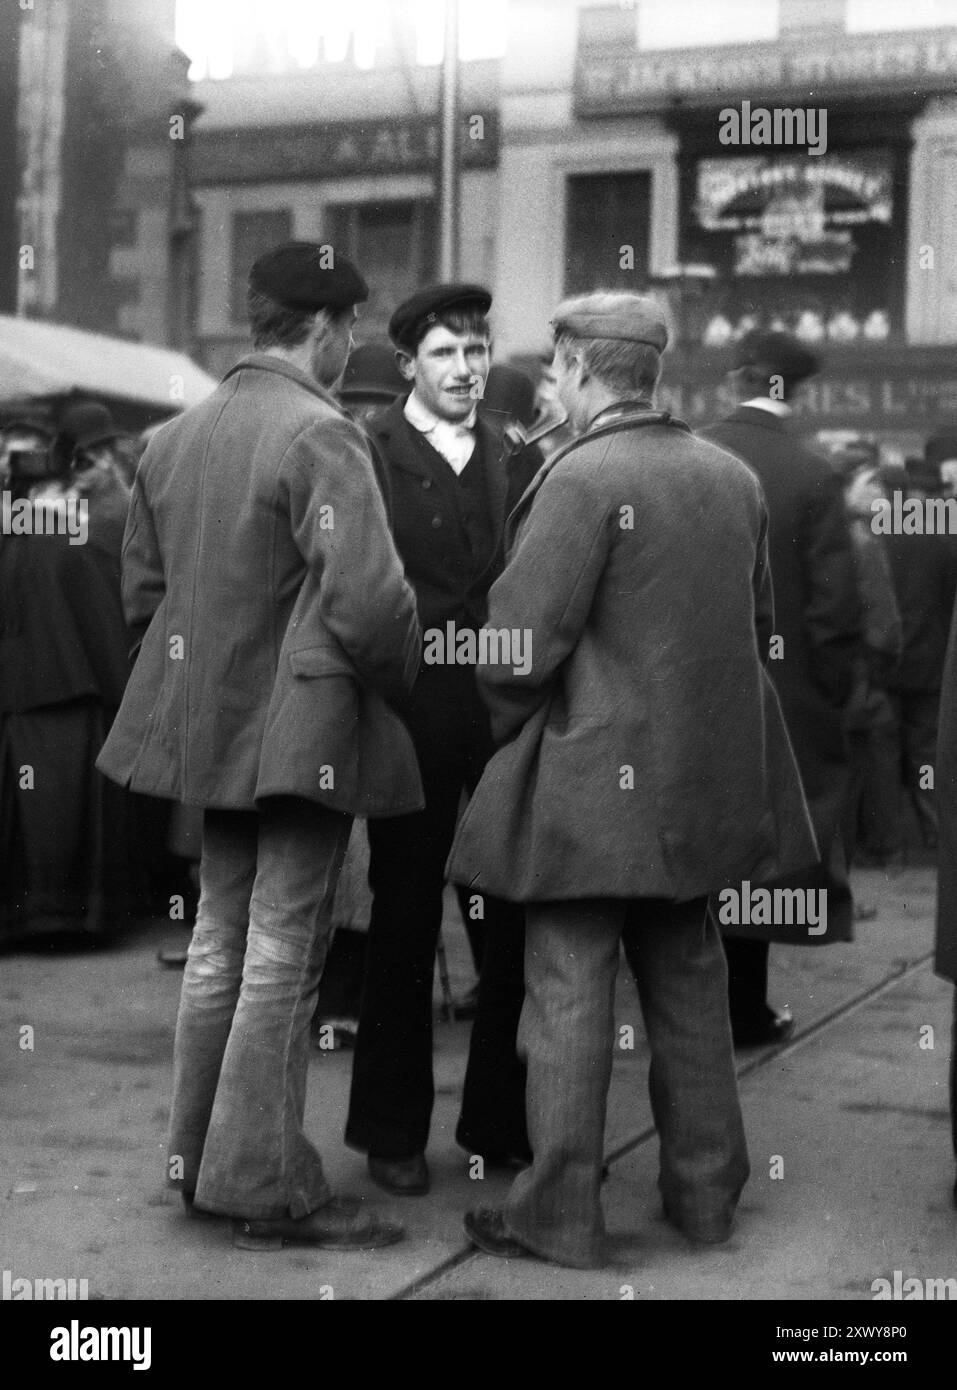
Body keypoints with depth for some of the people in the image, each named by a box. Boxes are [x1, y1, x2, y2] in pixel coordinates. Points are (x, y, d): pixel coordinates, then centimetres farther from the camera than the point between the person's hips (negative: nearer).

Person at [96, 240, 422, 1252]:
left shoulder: (173, 438, 8)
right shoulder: (320, 436, -17)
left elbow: (142, 591, 14)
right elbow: (367, 599, -24)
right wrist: (396, 678, -7)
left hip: (208, 724, 8)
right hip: (306, 730, -8)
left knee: (219, 942, 17)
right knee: (283, 957, 0)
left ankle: (199, 1161, 26)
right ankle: (266, 1188, 8)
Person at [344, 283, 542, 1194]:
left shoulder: (518, 458, 10)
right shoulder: (366, 453, -3)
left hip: (508, 712, 4)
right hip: (412, 715, -4)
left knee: (522, 919, 6)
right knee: (404, 923, 7)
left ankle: (501, 1121, 22)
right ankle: (393, 1133, 20)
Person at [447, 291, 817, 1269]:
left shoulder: (582, 477, -15)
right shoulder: (734, 478, 7)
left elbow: (524, 638, -17)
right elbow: (759, 627, 15)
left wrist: (510, 723, 1)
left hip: (591, 782, -7)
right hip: (703, 775, 7)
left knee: (570, 994, 1)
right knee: (688, 985, 16)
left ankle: (559, 1213, 9)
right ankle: (704, 1190, 26)